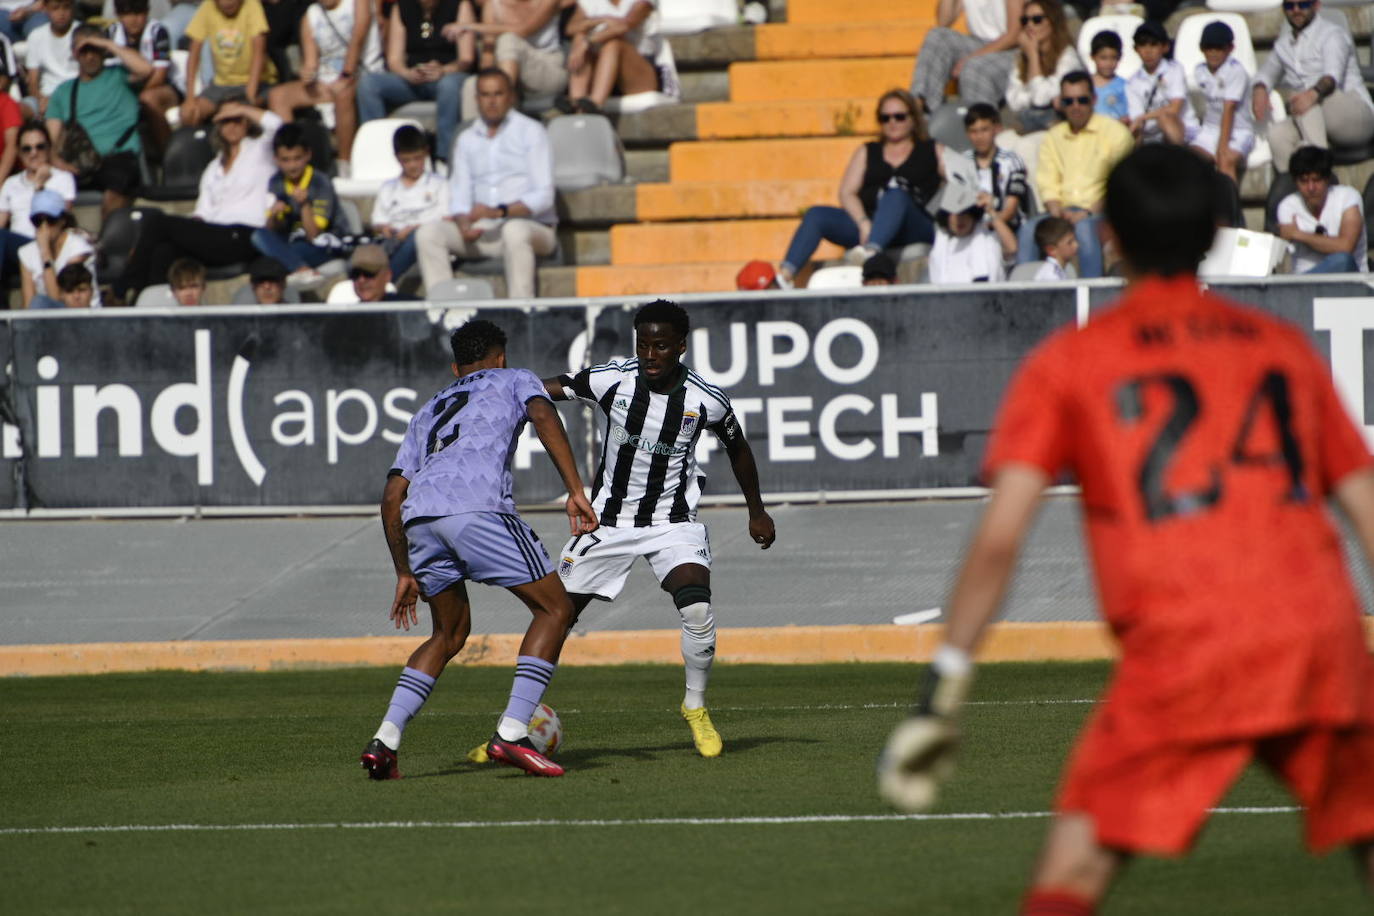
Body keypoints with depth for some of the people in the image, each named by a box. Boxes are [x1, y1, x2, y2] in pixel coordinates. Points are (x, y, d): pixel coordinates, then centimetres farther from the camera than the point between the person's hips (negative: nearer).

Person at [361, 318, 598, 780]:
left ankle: (384, 740, 9)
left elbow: (392, 496, 30)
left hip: (419, 516, 6)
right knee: (556, 608, 6)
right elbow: (543, 416, 2)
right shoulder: (514, 379, 27)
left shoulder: (429, 409, 38)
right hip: (477, 506, -6)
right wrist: (576, 492, -5)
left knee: (451, 632, 24)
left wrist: (404, 574, 35)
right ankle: (511, 733, -9)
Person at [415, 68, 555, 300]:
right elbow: (459, 197, 12)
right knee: (428, 233, -17)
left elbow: (543, 196, -8)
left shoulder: (531, 131, 2)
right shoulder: (467, 140, 18)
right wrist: (464, 225, -12)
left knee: (514, 230, -39)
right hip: (482, 232, 5)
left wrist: (500, 211, -23)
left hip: (533, 227, -5)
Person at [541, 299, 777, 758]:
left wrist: (757, 512, 17)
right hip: (609, 519, 1)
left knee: (697, 609, -22)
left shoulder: (705, 400, -11)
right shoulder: (613, 379, -13)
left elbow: (737, 448, 9)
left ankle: (696, 708, 3)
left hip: (672, 520, -1)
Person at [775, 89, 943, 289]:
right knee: (816, 215, -19)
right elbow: (847, 193, 11)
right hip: (866, 226, 3)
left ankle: (872, 249, -59)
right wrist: (863, 223, -9)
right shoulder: (867, 152, 24)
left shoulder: (933, 151, 19)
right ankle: (786, 275, -37)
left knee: (896, 195, -34)